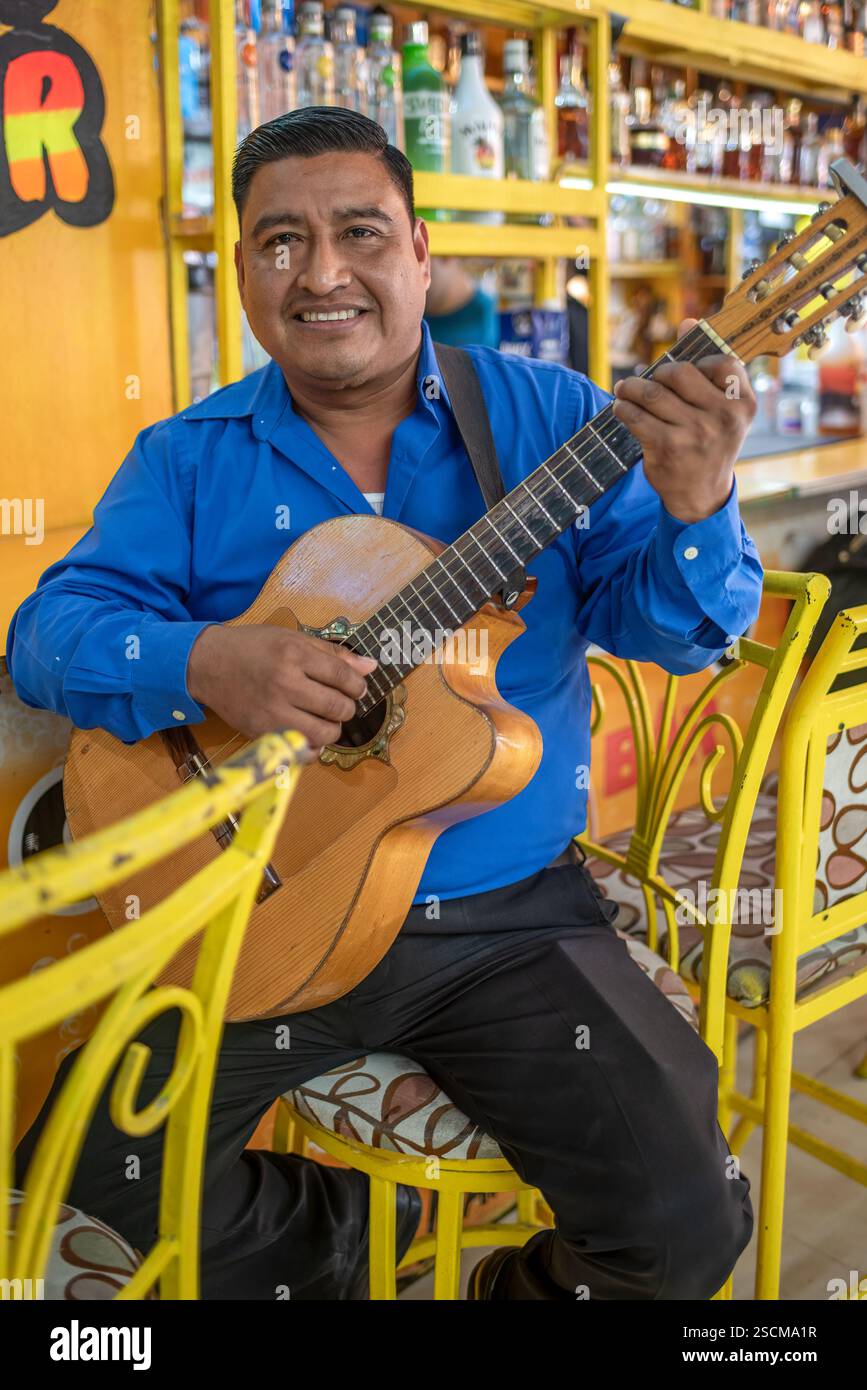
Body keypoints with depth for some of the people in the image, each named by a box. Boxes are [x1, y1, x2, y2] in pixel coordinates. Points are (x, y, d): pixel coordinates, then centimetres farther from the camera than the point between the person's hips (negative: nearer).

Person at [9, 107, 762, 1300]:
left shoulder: (546, 416, 0)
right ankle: (307, 1244, 22)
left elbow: (674, 626, -3)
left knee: (684, 1226, -12)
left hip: (509, 920, 0)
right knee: (103, 1166, -11)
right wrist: (202, 661, -26)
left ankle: (529, 1284, 25)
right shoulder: (189, 460, 2)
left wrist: (692, 507, -26)